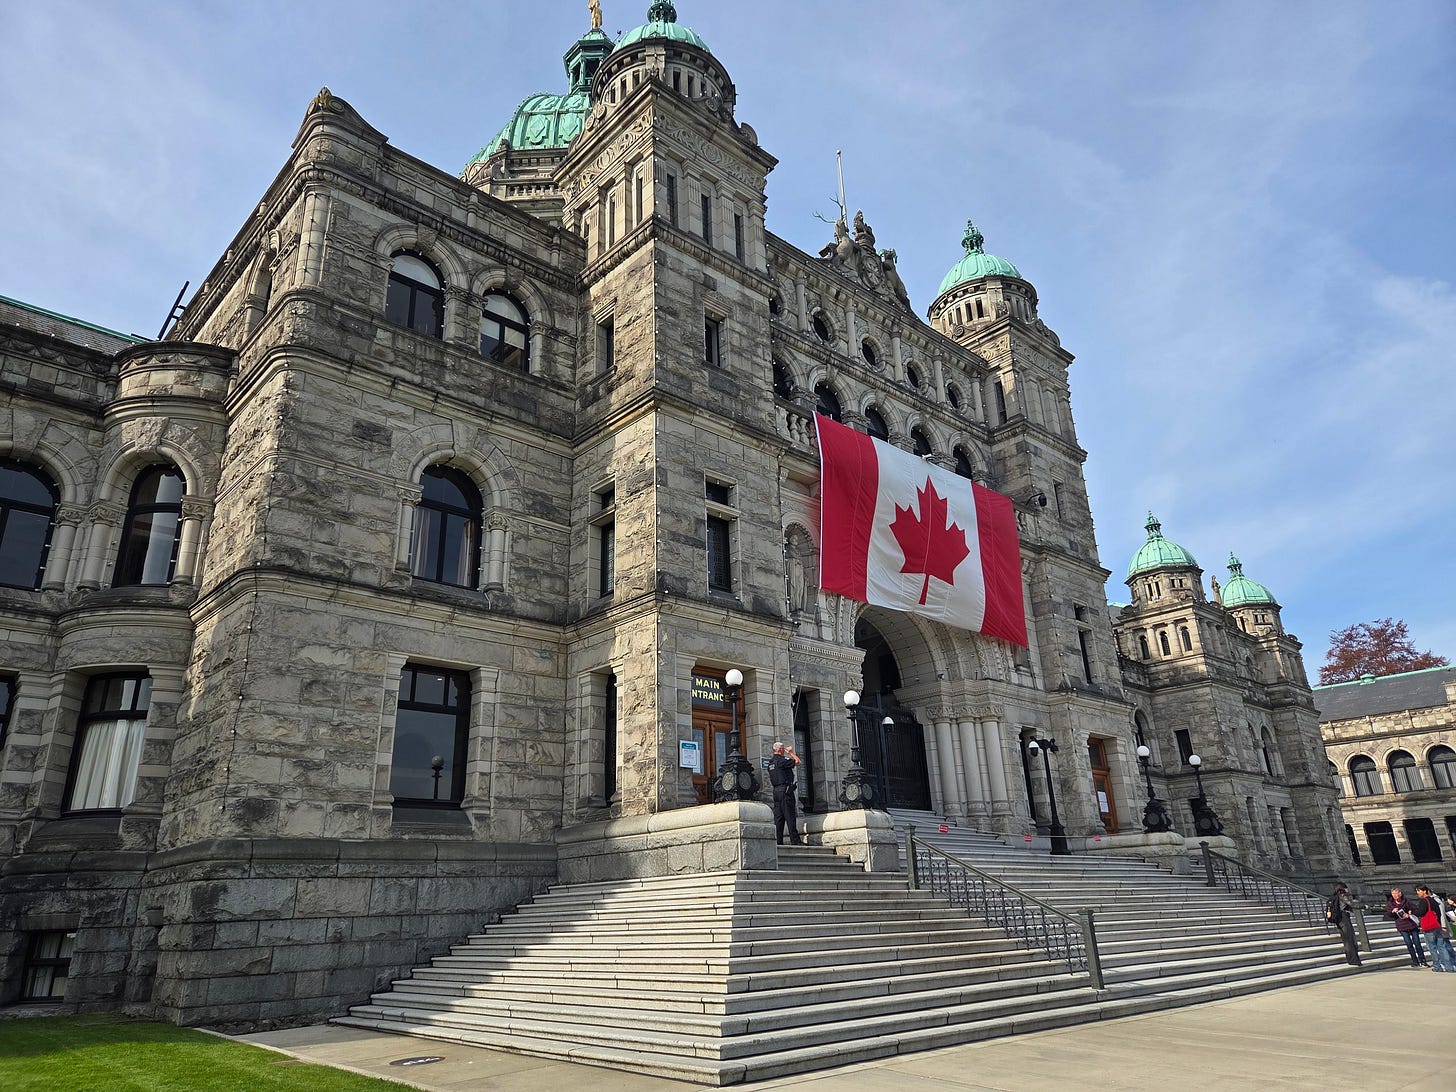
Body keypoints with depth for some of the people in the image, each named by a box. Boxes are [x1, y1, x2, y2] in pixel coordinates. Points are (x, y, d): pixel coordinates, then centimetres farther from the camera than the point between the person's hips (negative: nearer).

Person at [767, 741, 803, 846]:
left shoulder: (770, 762, 16)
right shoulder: (782, 760, -11)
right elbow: (797, 761, -8)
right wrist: (791, 752, 4)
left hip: (776, 790, 8)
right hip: (785, 788, -8)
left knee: (778, 817, 7)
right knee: (790, 816, -8)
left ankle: (778, 841, 5)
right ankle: (795, 840, -10)